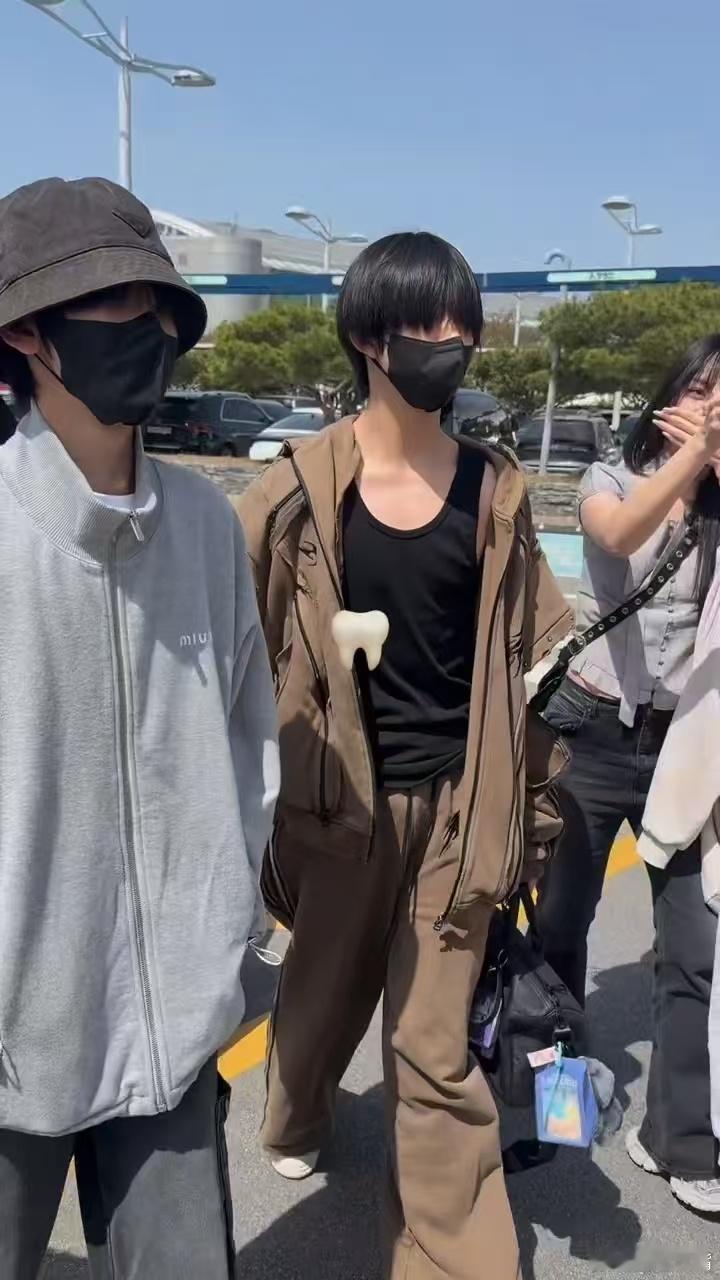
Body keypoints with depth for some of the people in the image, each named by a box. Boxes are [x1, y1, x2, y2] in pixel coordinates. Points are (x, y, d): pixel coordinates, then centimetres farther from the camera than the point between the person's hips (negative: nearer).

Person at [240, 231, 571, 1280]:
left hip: (456, 799, 1)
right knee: (324, 990, 21)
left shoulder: (495, 491, -1)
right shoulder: (304, 488, -8)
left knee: (436, 1047, 6)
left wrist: (536, 802, 5)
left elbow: (532, 657, 5)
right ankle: (297, 1117, 53)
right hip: (343, 794, 0)